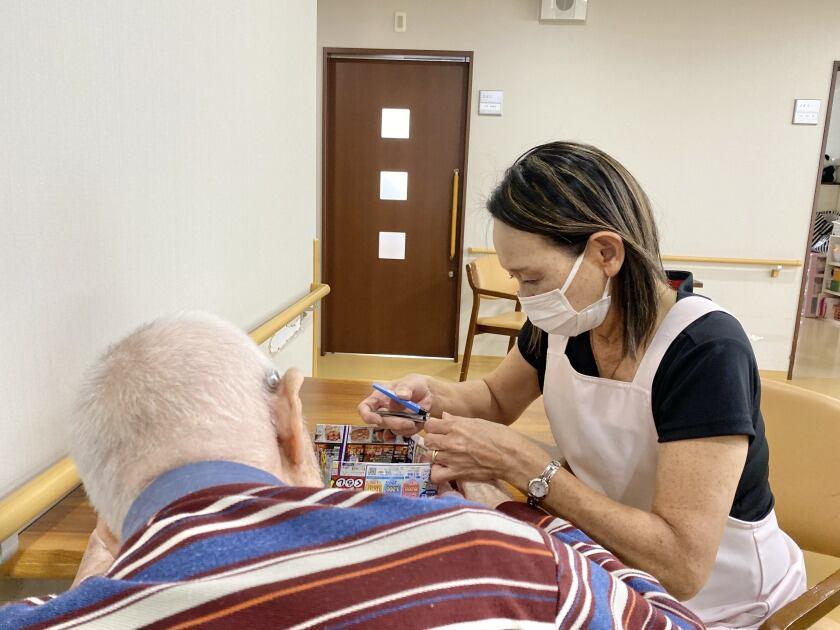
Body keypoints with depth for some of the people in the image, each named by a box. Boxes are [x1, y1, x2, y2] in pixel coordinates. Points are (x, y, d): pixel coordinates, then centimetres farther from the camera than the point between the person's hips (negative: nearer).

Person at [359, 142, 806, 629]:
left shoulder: (705, 352, -28)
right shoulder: (562, 322, -9)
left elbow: (682, 565, -31)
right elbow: (498, 398, 9)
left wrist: (522, 463, -32)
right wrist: (433, 395, -12)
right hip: (607, 562, 5)